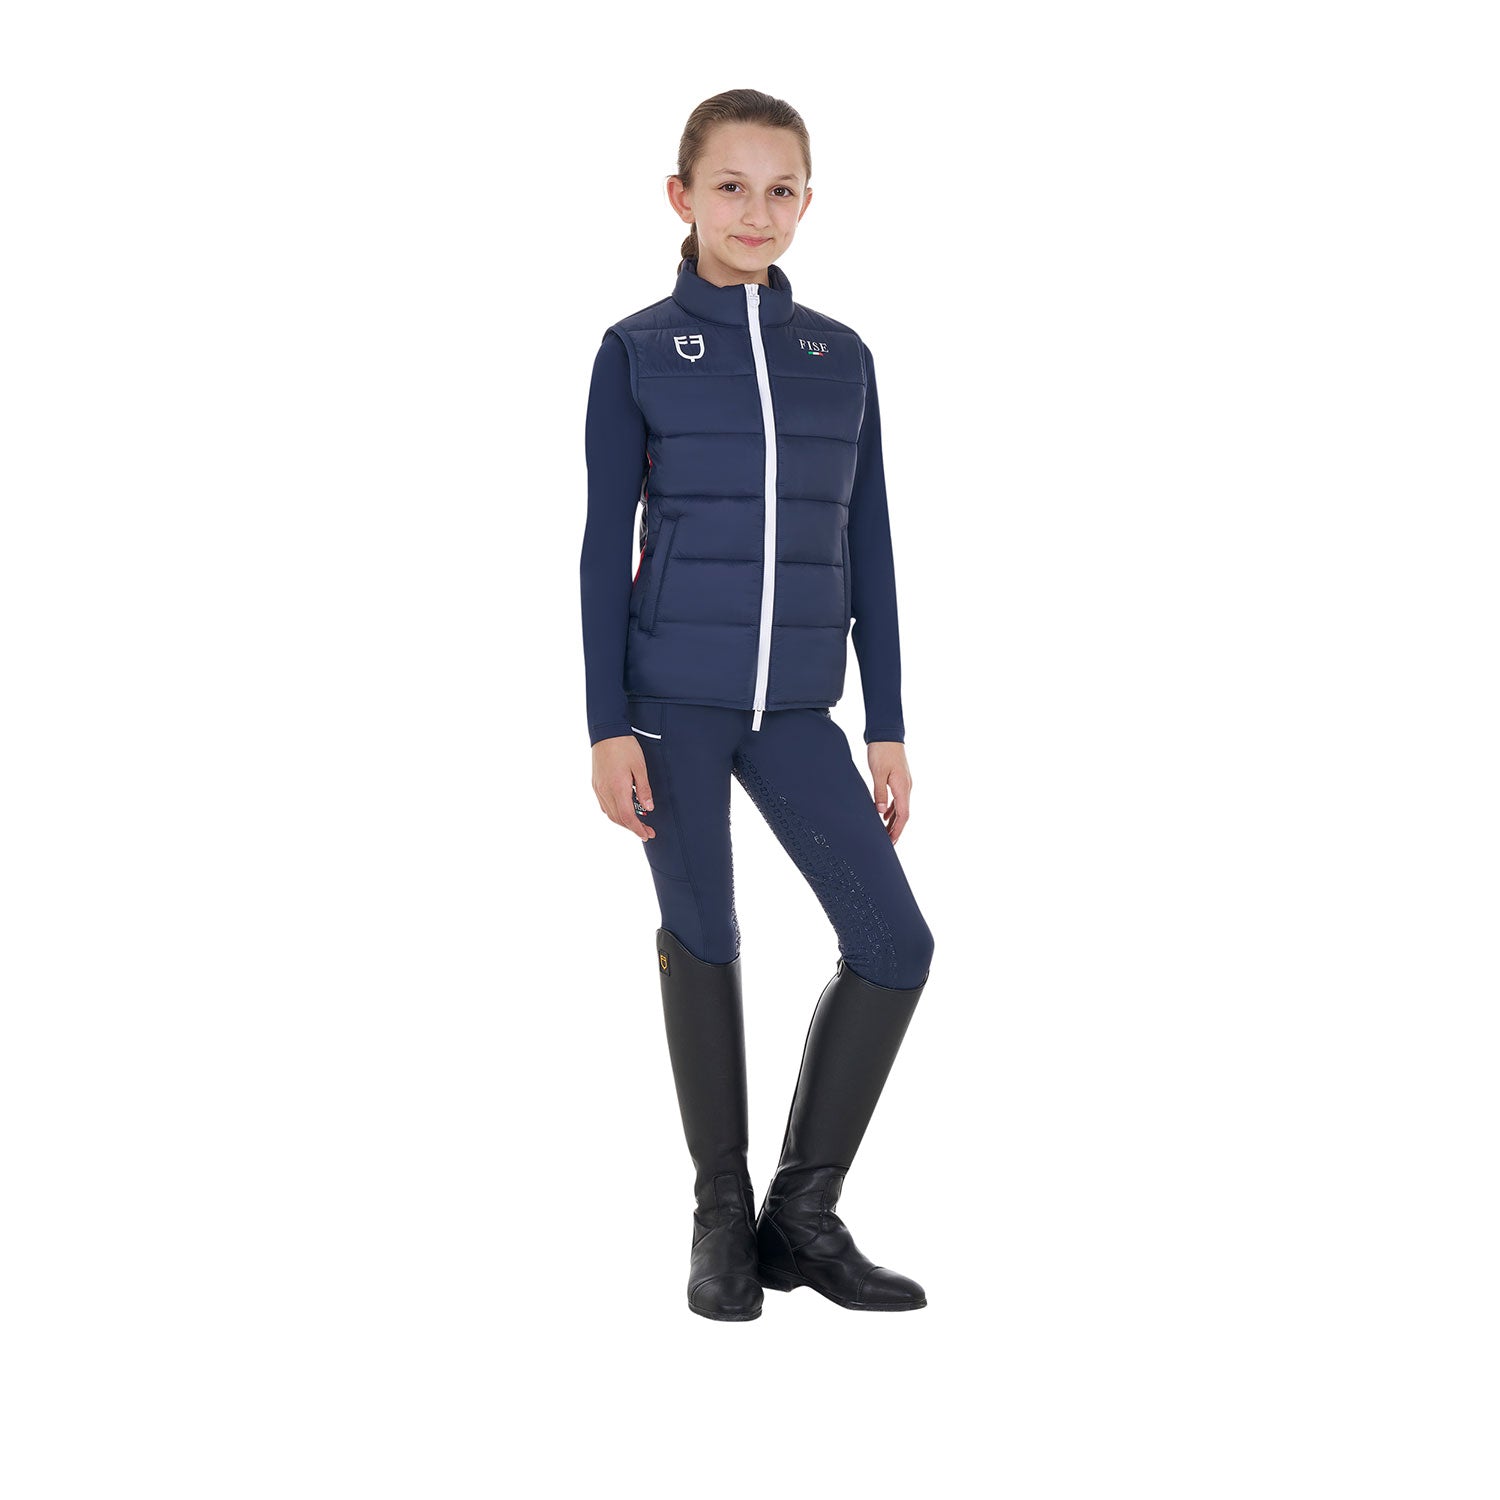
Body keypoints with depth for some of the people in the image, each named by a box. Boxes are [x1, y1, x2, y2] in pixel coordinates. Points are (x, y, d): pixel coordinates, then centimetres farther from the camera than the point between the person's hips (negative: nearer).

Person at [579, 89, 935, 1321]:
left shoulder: (842, 357, 9)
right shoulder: (635, 352, 1)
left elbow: (868, 552, 10)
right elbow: (604, 545, -2)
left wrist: (889, 729, 7)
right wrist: (607, 727, -8)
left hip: (793, 707, 3)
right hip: (671, 696, -3)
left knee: (895, 946, -4)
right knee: (704, 941, 3)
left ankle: (805, 1211, 11)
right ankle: (723, 1216, 20)